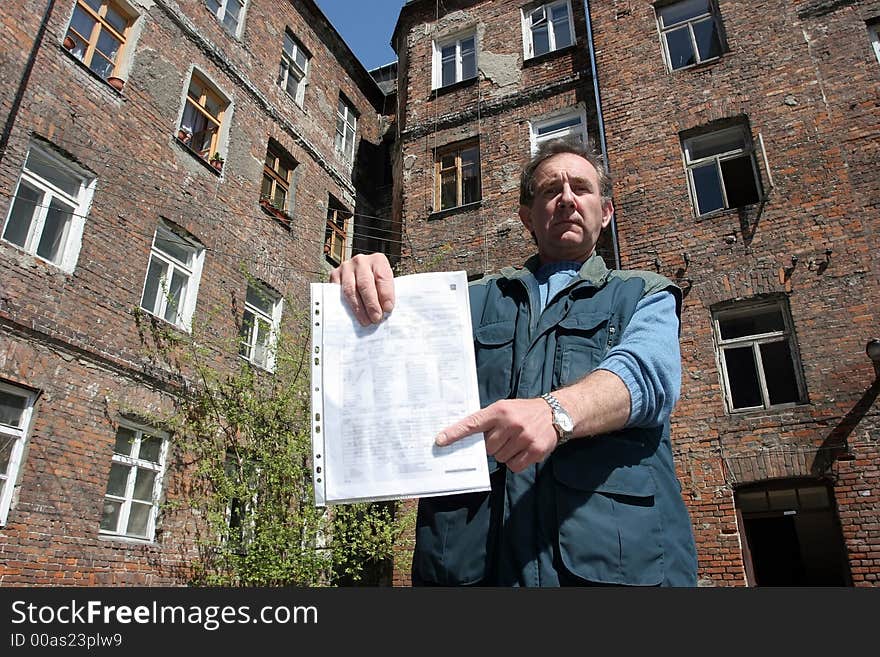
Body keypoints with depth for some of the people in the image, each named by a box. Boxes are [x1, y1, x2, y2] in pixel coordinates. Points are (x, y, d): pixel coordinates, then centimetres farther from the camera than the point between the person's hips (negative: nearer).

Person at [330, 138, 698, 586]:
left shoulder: (646, 295, 15)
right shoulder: (476, 300, 20)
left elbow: (645, 373, -6)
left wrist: (556, 411, -27)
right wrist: (361, 289, -16)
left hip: (615, 551, -1)